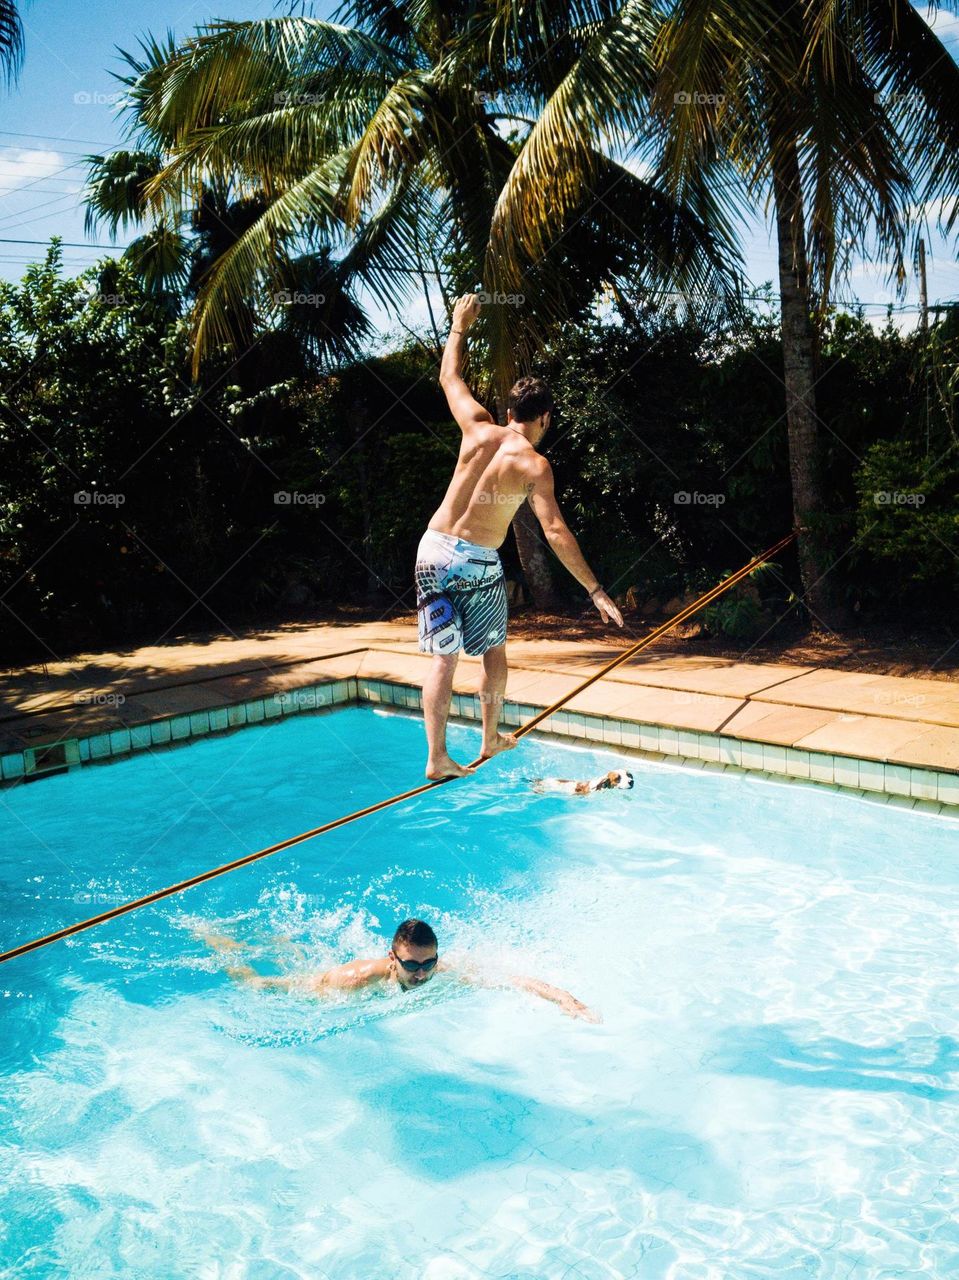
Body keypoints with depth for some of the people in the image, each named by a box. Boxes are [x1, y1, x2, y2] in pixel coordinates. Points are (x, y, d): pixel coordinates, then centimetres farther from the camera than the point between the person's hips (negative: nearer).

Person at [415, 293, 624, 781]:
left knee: (443, 657, 4)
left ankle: (437, 757, 3)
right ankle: (492, 738, 32)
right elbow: (555, 531, -15)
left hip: (434, 550, 3)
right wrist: (595, 590, -12)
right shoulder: (535, 466, -8)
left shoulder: (479, 430, 0)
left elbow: (449, 377, 16)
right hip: (479, 562, -3)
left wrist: (459, 324, 31)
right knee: (494, 651, 19)